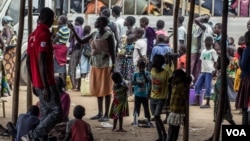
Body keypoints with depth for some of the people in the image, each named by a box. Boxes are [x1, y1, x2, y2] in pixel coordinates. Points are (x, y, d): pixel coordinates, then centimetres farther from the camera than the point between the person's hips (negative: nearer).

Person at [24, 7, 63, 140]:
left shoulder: (33, 35, 12)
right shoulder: (44, 35, -16)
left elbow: (28, 62, 17)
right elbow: (41, 62, -22)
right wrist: (46, 87, -22)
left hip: (37, 83, 9)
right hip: (46, 83, -9)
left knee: (45, 113, 11)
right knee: (57, 112, -7)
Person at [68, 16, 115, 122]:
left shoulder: (108, 35, -11)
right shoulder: (94, 34, 9)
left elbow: (112, 52, -12)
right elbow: (81, 41, 12)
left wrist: (113, 66, -16)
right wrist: (73, 31, 3)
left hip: (105, 65, -7)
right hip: (95, 65, 7)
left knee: (106, 90, -2)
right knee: (98, 90, 12)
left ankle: (106, 115, 3)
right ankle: (99, 113, 21)